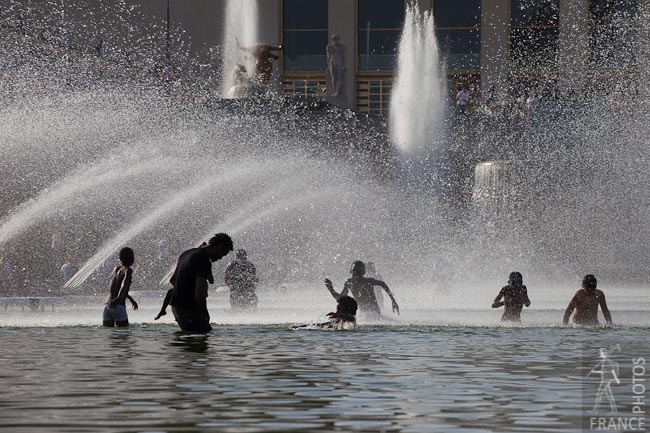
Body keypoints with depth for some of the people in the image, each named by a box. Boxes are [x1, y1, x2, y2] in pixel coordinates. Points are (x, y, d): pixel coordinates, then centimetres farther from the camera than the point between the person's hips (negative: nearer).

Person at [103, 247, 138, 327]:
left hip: (107, 306, 6)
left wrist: (131, 300, 42)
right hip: (118, 307, -6)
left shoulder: (116, 269, 21)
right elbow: (124, 284, -21)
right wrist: (118, 298, -38)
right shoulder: (128, 270, -1)